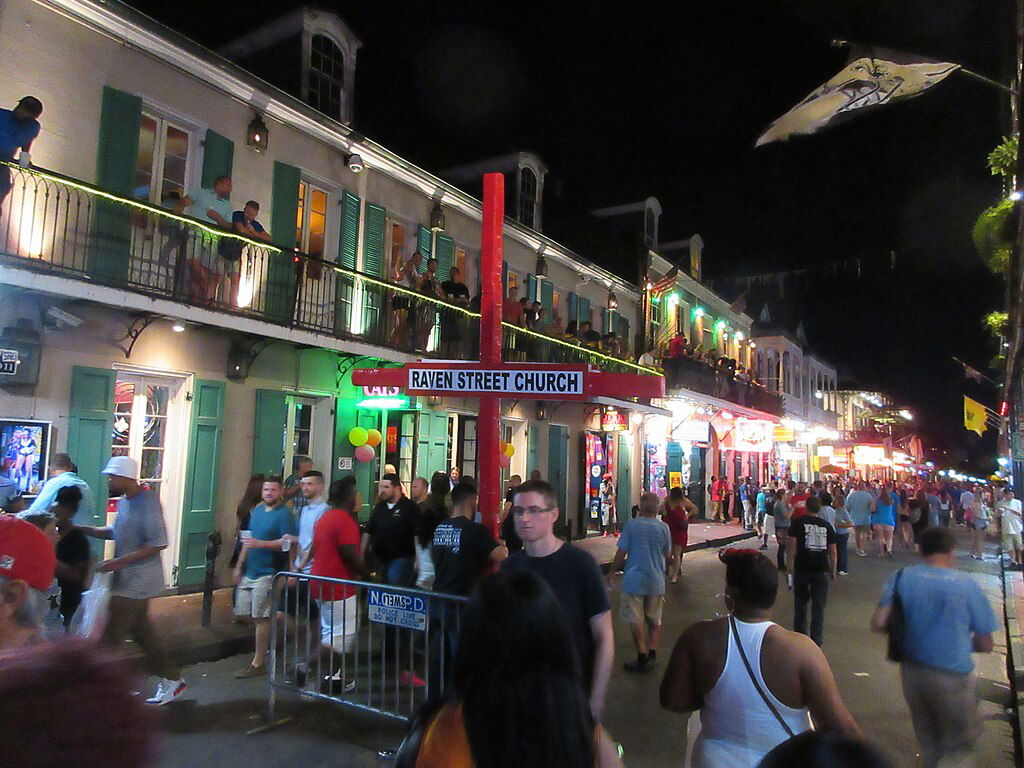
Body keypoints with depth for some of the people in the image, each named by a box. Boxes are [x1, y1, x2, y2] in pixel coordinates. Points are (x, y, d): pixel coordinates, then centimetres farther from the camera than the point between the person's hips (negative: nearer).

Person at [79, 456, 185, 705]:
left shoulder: (147, 502, -20)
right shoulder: (124, 500, 8)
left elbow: (159, 543, -23)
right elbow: (118, 532, 20)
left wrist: (119, 562, -23)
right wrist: (86, 530, 7)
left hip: (136, 582, -10)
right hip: (127, 580, 10)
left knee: (111, 637, -3)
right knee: (141, 629, 17)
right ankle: (172, 679, 29)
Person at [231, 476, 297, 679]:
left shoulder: (284, 514, -11)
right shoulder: (257, 510, 14)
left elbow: (288, 543, -19)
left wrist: (261, 544, -26)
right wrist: (240, 565, 21)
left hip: (268, 573, -8)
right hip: (250, 571, 8)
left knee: (261, 618, -2)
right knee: (254, 616, 11)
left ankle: (258, 664, 7)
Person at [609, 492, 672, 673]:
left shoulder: (631, 525, -11)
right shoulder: (663, 527, -5)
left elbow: (621, 553, -8)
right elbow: (668, 555, 4)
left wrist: (612, 571, 7)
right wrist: (672, 563, 27)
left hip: (634, 579, -2)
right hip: (656, 581, 3)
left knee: (636, 621, 7)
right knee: (655, 620, 18)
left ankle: (642, 659, 10)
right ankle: (652, 656, 16)